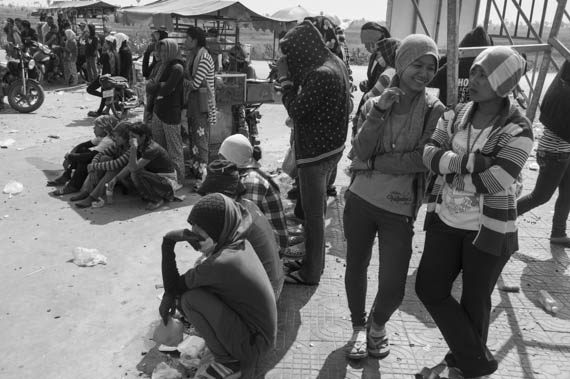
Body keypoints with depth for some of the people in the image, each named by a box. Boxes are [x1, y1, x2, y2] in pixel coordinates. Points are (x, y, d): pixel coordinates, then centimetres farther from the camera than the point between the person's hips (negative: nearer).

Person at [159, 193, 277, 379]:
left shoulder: (219, 264, -30)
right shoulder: (241, 243, -7)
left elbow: (175, 287, -14)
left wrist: (167, 241, -9)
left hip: (251, 344, -8)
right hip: (256, 330, 8)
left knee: (189, 298, -19)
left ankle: (227, 361, -2)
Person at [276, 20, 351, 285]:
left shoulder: (321, 74, -25)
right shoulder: (334, 62, 5)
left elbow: (296, 110, -21)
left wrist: (285, 77, -13)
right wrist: (291, 75, -3)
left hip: (316, 153, -10)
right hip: (328, 147, 10)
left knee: (313, 213, 3)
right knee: (317, 210, 22)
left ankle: (310, 272, 17)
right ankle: (313, 260, 39)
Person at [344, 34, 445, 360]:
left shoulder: (435, 110, -3)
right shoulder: (374, 103, 3)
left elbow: (424, 159, -10)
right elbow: (360, 151, -8)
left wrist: (375, 162, -9)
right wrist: (378, 111, -18)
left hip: (399, 210, -1)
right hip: (360, 200, 2)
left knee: (393, 289, 1)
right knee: (356, 270, 13)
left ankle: (378, 323, 36)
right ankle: (359, 327, 40)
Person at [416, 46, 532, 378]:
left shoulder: (518, 130, -15)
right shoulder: (457, 115, 2)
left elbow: (492, 182, -24)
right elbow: (429, 153, -8)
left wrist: (450, 166, -12)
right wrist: (468, 161, -23)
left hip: (488, 229, -5)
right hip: (446, 220, 6)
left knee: (474, 301, 11)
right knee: (429, 288, 7)